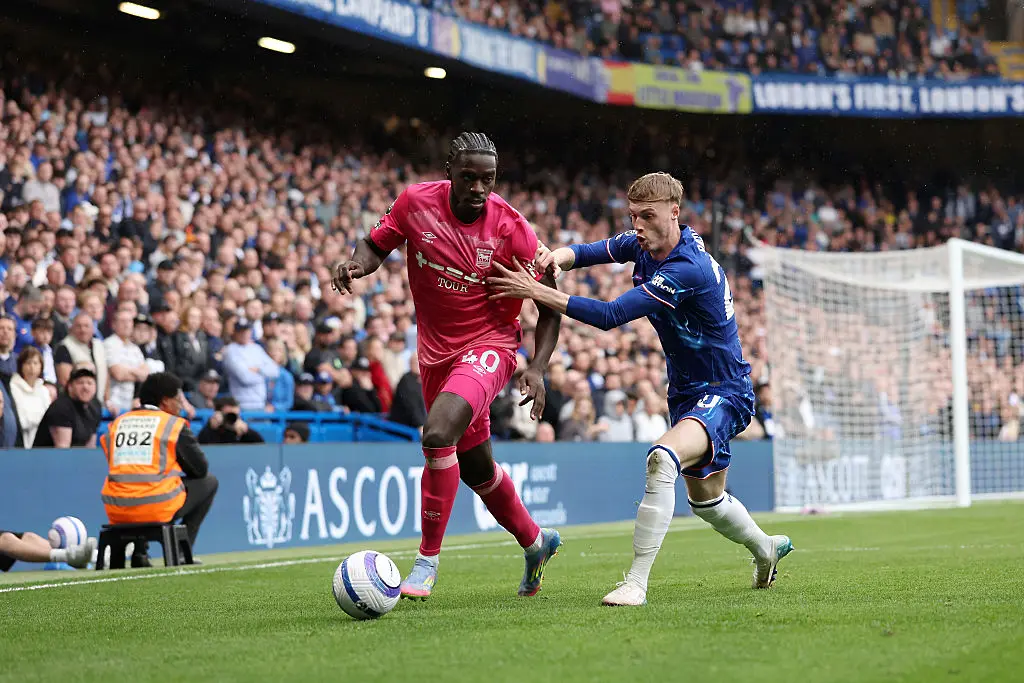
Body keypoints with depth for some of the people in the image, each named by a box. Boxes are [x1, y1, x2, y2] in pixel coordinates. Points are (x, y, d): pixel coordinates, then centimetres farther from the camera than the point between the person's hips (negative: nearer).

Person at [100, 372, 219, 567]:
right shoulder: (175, 424, 3)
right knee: (209, 482, 19)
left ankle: (138, 553, 20)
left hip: (115, 513, 5)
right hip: (157, 510, -5)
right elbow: (201, 469, 9)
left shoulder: (117, 423, 16)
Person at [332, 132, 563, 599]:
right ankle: (535, 542, 43)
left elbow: (550, 304, -6)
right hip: (437, 351, 5)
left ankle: (428, 560, -14)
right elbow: (376, 243, 7)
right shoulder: (415, 203, -10)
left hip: (489, 345, -5)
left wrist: (538, 369, -16)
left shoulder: (510, 228, -17)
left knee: (438, 434, -29)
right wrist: (356, 264, -16)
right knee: (474, 467, 17)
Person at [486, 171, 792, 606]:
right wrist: (558, 257, -19)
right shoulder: (643, 244, -3)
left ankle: (636, 583, -35)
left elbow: (610, 316, -33)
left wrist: (535, 291, -34)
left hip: (723, 394, -10)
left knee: (663, 458, -35)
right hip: (686, 391, 10)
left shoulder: (688, 269, -29)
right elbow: (589, 252, 7)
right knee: (705, 499, 24)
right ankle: (765, 549, 53)